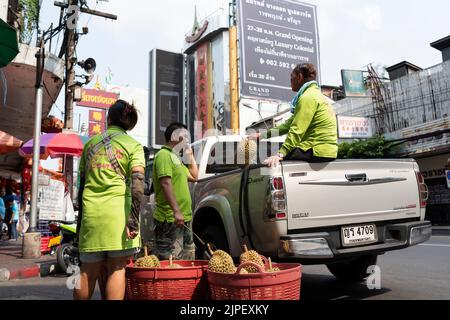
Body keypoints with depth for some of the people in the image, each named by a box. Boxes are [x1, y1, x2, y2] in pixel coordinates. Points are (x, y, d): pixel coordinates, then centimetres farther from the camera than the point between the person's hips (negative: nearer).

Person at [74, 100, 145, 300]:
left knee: (88, 271, 12)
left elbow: (82, 184, 20)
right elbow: (137, 184, -11)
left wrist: (80, 220, 26)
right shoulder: (133, 145, 4)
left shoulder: (90, 143, 17)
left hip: (91, 212, 4)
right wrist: (133, 219, -14)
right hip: (118, 210, -3)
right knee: (117, 269, 2)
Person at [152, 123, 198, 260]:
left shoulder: (175, 157, 20)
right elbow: (165, 183, -22)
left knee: (188, 259, 17)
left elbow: (194, 177, 28)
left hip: (184, 218, 10)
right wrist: (176, 211, -29)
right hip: (170, 219, -10)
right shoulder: (164, 155, -11)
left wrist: (190, 155, 23)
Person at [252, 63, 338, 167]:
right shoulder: (314, 94, 23)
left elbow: (297, 130, -22)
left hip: (319, 151, -10)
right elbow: (289, 124, 21)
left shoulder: (308, 97, -11)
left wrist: (280, 154, -28)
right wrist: (264, 135, 18)